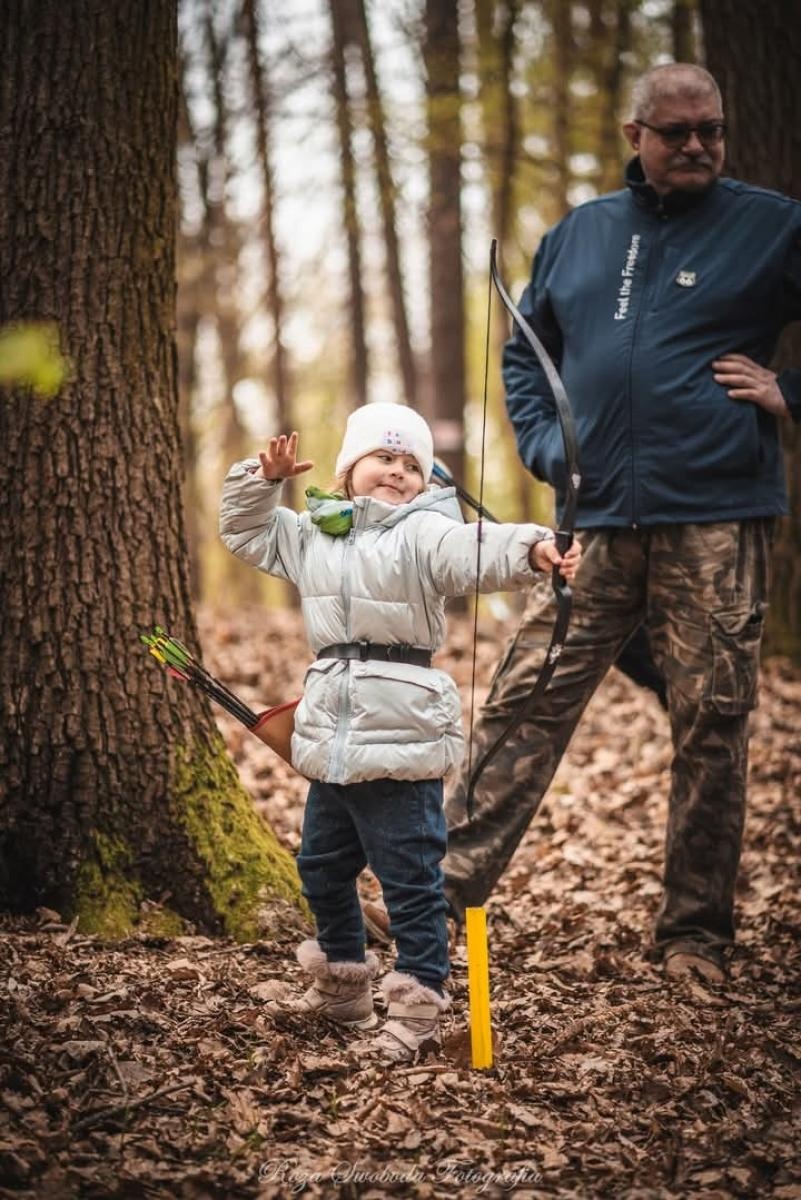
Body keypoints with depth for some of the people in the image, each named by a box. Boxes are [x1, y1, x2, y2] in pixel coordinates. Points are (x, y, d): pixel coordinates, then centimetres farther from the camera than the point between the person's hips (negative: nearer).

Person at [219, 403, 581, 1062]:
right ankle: (343, 985, 37)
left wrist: (532, 548, -46)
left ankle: (417, 1006, 4)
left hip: (401, 741, -7)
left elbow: (477, 550, -26)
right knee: (322, 864, 20)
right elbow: (245, 531, 27)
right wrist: (263, 478, 10)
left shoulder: (424, 534, -7)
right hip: (331, 743, 8)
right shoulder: (312, 535, 14)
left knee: (411, 876, -4)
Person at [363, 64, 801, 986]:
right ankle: (442, 893, -1)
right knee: (523, 703, -2)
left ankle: (695, 935, 12)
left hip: (716, 522, -3)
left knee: (710, 726, 2)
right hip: (596, 522, 3)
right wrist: (541, 443, 12)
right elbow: (524, 351, 26)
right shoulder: (578, 235, 15)